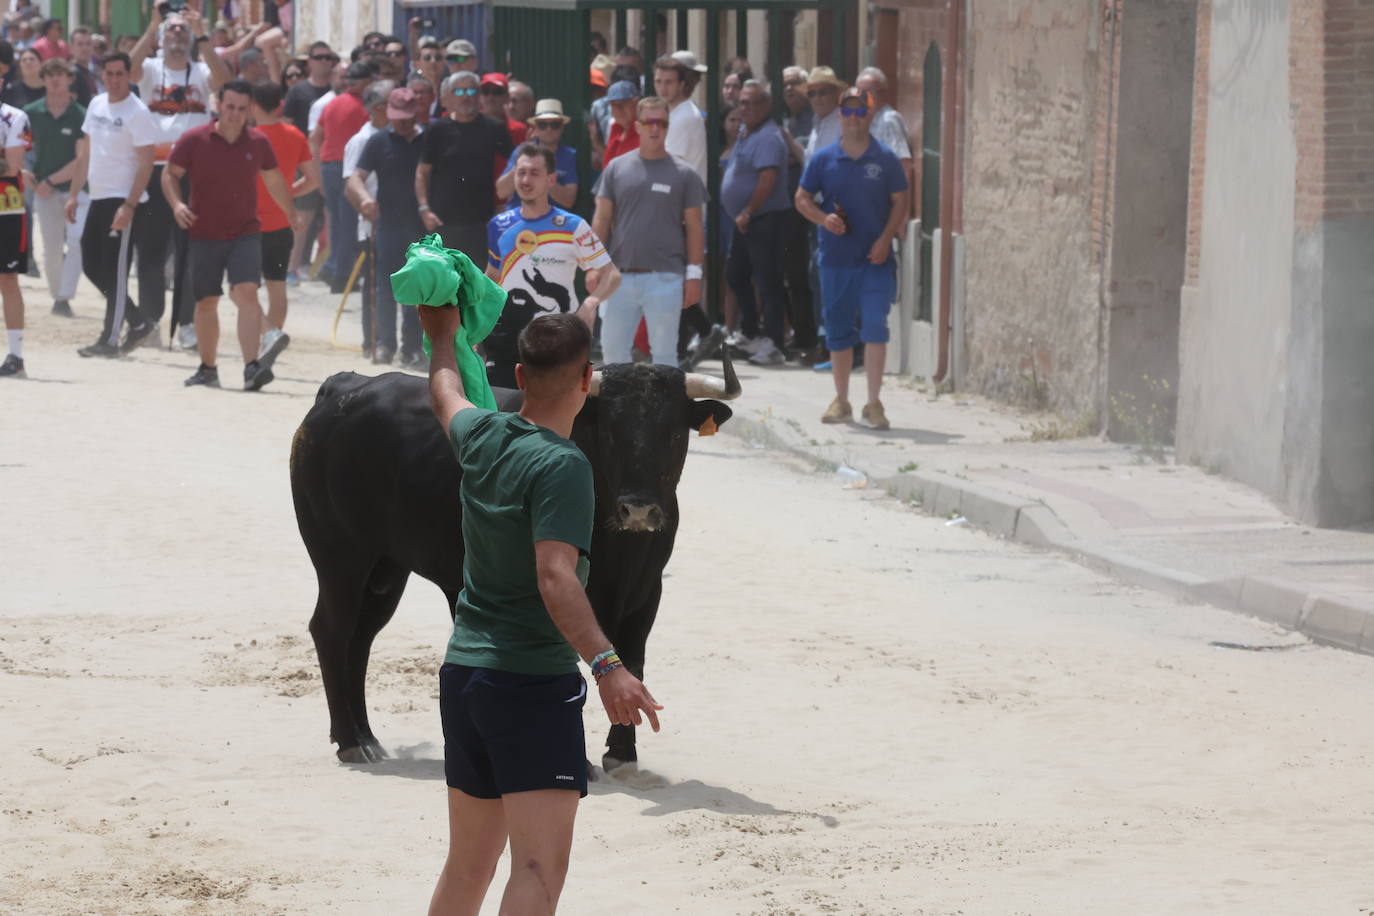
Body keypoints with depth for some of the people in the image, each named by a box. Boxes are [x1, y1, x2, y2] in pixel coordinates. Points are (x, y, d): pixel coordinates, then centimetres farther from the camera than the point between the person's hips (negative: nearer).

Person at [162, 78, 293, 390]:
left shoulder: (258, 143, 2)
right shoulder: (194, 140, -4)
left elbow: (274, 182, 16)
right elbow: (170, 174, 3)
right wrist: (176, 204, -14)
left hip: (245, 233, 0)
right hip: (204, 234, 0)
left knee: (247, 292, -18)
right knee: (206, 302, 8)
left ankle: (252, 367, -26)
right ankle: (207, 369, 24)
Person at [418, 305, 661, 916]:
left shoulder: (481, 437, 6)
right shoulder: (561, 466, -16)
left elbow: (445, 394, 30)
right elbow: (555, 577, -27)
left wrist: (444, 336, 49)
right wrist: (605, 665, -35)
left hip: (462, 675, 8)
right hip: (533, 682, -8)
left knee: (468, 865, 18)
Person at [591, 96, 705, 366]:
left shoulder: (684, 174, 3)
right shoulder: (617, 169, 8)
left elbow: (694, 227, 3)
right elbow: (602, 219, 8)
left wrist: (694, 274, -3)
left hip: (665, 276, -2)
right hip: (620, 276, 2)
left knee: (664, 352, 2)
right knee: (612, 348, 6)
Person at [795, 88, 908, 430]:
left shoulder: (885, 159, 1)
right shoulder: (823, 159, 4)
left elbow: (899, 201, 3)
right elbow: (802, 199, 9)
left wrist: (885, 239, -10)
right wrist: (823, 219, -11)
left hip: (875, 260, -2)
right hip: (836, 258, 2)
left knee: (874, 326, -13)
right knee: (838, 331, 10)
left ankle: (873, 404, -9)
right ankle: (841, 401, 24)